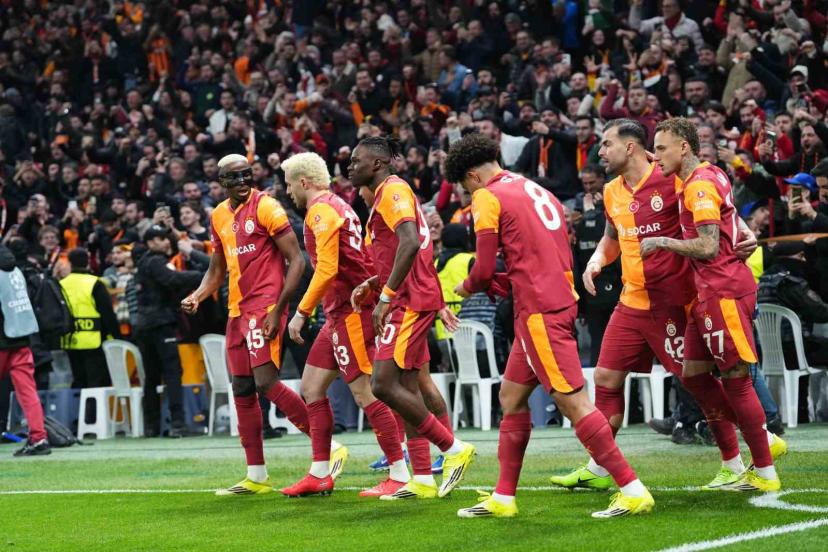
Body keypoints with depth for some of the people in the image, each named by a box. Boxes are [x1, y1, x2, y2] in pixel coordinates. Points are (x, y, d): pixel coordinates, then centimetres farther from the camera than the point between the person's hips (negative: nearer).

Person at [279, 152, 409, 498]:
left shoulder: (321, 210, -11)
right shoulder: (338, 206, 18)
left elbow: (326, 269, -20)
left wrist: (301, 312, -16)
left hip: (350, 312, -10)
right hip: (340, 313, 10)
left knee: (365, 392, -9)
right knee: (311, 386, 12)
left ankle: (400, 475, -7)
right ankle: (320, 475, 14)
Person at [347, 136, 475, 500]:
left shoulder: (392, 191, -11)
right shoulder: (387, 194, 21)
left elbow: (410, 243, -25)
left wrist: (385, 296, -26)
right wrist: (372, 285, 22)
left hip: (409, 303, -11)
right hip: (411, 302, 11)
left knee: (383, 385, -14)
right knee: (406, 388, 9)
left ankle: (453, 448, -8)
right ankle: (423, 481, 10)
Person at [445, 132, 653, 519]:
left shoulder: (488, 197, -4)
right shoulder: (538, 192, 21)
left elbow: (484, 271, -8)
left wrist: (467, 287, 15)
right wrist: (495, 284, 22)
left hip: (539, 312, -9)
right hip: (560, 302, 9)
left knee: (573, 402, -9)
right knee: (511, 396, 15)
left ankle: (633, 490, -12)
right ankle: (503, 498, 19)